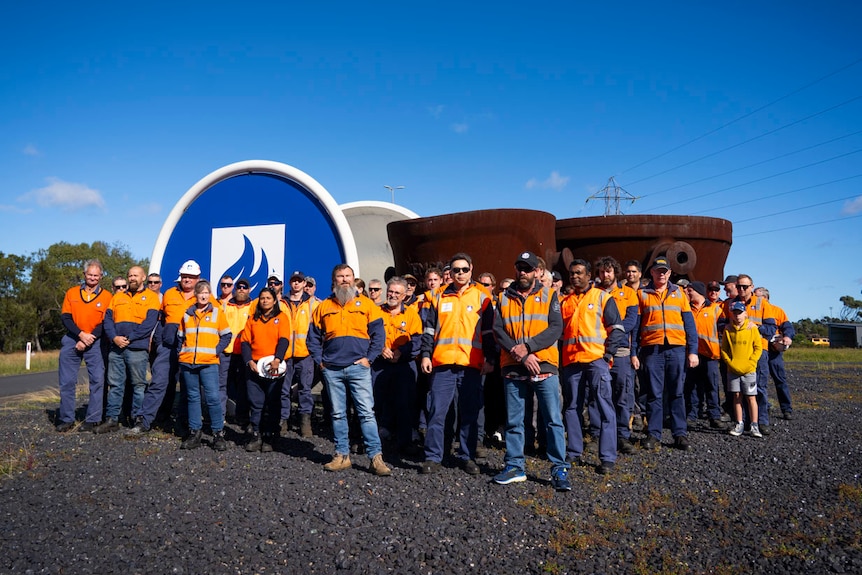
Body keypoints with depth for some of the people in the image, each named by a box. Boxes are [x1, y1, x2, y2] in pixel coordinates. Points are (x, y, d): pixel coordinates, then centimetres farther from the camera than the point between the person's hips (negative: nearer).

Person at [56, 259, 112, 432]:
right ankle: (66, 419, 13)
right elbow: (65, 317, 1)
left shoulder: (106, 296, 1)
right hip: (72, 340, 2)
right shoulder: (72, 293, 7)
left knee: (97, 380, -4)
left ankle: (93, 419, 3)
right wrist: (81, 334, -13)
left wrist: (87, 341, -12)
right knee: (67, 381, 3)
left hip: (95, 343, -2)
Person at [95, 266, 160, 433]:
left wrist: (129, 338, -14)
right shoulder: (117, 297, 17)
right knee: (114, 384, 8)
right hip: (116, 348, 5)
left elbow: (149, 323, -9)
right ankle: (112, 419, 14)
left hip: (137, 348, -4)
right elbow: (108, 319, 9)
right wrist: (114, 337, -8)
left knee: (138, 385, 3)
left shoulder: (150, 297, 2)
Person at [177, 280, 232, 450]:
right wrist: (181, 353, 7)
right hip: (188, 362, 3)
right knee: (193, 397, 8)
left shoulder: (217, 312, 5)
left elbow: (226, 336, 5)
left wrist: (216, 350, -7)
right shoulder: (187, 314, 13)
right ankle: (194, 433, 16)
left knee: (213, 397, -7)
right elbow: (180, 337, 19)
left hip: (209, 362, -3)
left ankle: (218, 434, 1)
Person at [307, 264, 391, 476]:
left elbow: (379, 333, 2)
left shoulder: (366, 304, 4)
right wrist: (319, 360, 4)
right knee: (338, 414, 8)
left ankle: (376, 457, -2)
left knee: (366, 412, -5)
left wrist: (369, 358, -6)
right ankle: (342, 456, 17)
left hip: (358, 367, -2)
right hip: (332, 369, 3)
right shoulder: (324, 307, 11)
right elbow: (313, 337, 14)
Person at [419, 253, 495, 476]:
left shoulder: (482, 296, 6)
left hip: (472, 364, -1)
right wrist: (425, 355, 3)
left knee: (470, 414, 6)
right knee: (437, 412, 1)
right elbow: (429, 329, 12)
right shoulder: (439, 296, 11)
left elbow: (489, 331, 6)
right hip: (442, 363, 1)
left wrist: (489, 359, 0)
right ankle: (433, 457, 11)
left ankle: (467, 456, 19)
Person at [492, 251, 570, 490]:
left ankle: (559, 469, 6)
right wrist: (520, 354, -12)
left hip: (544, 366, -2)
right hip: (513, 369, 2)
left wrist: (527, 346, -15)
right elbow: (498, 330, 1)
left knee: (553, 420, -2)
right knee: (513, 421, 8)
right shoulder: (504, 298, 11)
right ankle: (515, 466, 19)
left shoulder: (549, 296, 7)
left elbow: (556, 328, -5)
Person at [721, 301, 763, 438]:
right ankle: (739, 424, 15)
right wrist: (730, 362, -4)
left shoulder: (752, 328, -2)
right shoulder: (728, 329, 4)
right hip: (733, 369, 2)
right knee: (736, 396, 7)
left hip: (749, 370, -2)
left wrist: (750, 363, -11)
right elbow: (724, 349, 7)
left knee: (751, 397, -1)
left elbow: (758, 348, -2)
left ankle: (754, 426, 5)